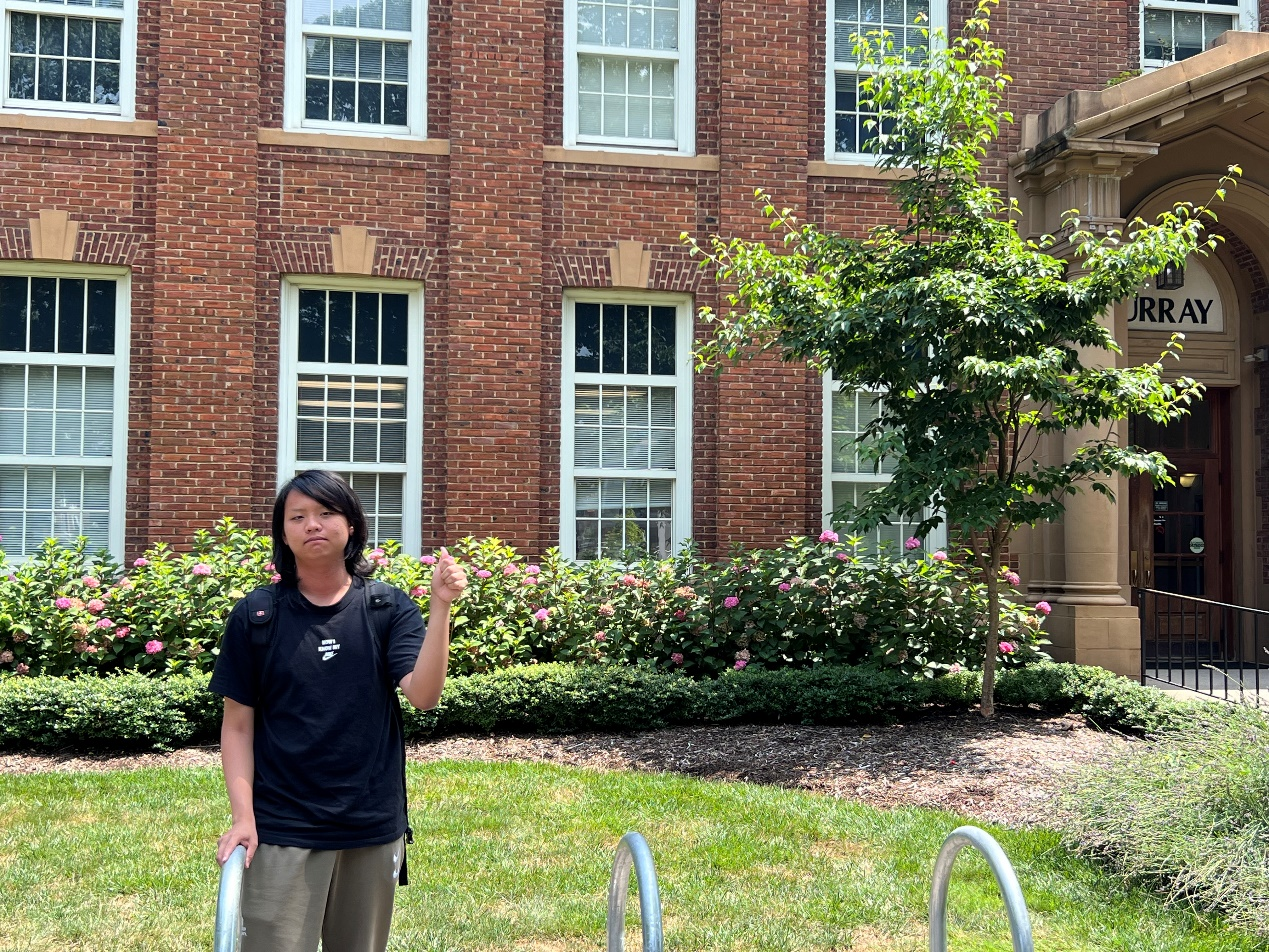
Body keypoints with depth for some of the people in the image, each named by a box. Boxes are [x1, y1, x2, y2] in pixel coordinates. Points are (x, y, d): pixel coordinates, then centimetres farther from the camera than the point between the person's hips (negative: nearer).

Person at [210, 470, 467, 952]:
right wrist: (242, 816, -7)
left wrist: (441, 606, -21)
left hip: (373, 827, 2)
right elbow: (238, 724, 1)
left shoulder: (389, 609, 0)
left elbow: (424, 694, -13)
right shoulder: (255, 616, -1)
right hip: (282, 831, -1)